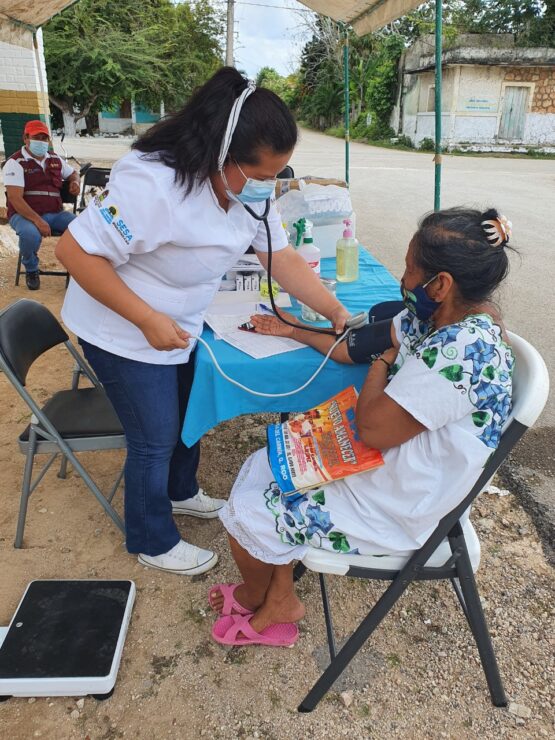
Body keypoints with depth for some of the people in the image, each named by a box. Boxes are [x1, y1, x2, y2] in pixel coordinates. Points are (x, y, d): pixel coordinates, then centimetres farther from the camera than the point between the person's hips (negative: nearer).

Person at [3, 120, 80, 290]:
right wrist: (37, 220, -29)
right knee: (30, 234, -38)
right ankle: (31, 270, -5)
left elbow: (73, 173, 32)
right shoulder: (15, 163, -7)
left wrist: (75, 182, 5)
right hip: (25, 215, -5)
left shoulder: (55, 159, 12)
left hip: (55, 213, 5)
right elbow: (15, 198, -16)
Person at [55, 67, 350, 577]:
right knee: (155, 439, 5)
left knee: (189, 414, 23)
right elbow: (76, 251, -28)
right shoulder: (152, 184, -33)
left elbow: (283, 258, -5)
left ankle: (180, 492, 52)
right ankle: (153, 541, 31)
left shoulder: (249, 187, -8)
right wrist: (147, 319, -31)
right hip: (124, 333, -8)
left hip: (180, 326, 8)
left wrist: (336, 312, -14)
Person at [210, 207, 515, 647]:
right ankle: (278, 602, 24)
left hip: (397, 511, -9)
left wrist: (382, 363, -12)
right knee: (263, 465, 12)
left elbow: (372, 428, -28)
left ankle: (254, 595, 34)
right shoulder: (445, 314, -3)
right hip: (385, 464, 10)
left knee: (247, 512, -1)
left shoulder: (460, 350, -33)